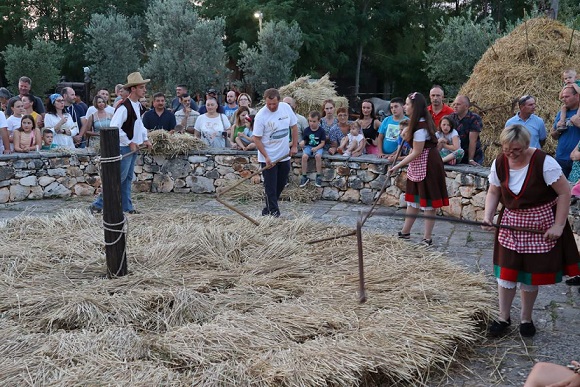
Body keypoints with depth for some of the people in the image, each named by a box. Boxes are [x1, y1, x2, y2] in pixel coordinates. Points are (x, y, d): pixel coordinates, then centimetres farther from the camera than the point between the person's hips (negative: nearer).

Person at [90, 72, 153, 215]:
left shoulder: (138, 106, 9)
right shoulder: (124, 107, -20)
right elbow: (114, 128, -27)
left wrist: (145, 139, 13)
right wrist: (129, 143, -20)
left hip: (134, 147, 9)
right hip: (124, 148, -9)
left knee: (128, 178, 14)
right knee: (119, 178, -5)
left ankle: (127, 207, 22)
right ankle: (98, 205, 3)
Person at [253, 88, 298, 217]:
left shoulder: (286, 108, -3)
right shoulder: (261, 116, -17)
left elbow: (294, 126, 10)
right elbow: (257, 139, -14)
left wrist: (294, 146, 5)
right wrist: (266, 157, -19)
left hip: (284, 156, 6)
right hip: (268, 158, -5)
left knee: (281, 185, 14)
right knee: (271, 187, -2)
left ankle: (268, 209, 29)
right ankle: (273, 213, 7)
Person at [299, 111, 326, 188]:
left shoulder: (321, 131, -5)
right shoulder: (306, 130, 1)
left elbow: (322, 143, -4)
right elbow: (304, 140, 6)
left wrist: (316, 148, -19)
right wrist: (302, 143, -18)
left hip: (318, 147, -2)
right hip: (308, 147, 2)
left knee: (318, 156, -34)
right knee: (304, 156, -28)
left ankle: (319, 176, -19)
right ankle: (304, 176, -15)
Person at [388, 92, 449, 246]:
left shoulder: (420, 126, -23)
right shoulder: (420, 122, 8)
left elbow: (416, 152, -21)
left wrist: (398, 166, -17)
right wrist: (407, 135, 5)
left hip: (426, 165, -10)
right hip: (418, 165, 10)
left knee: (428, 202, 0)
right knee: (413, 198, 17)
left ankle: (427, 238, 8)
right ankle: (405, 232, 28)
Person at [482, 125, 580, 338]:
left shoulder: (544, 162, -22)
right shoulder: (499, 163, -9)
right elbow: (493, 192, 4)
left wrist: (558, 226, -17)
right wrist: (488, 215, -12)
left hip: (540, 226, -3)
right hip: (510, 223, 3)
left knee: (531, 275, 7)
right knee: (506, 271, 5)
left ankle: (526, 318, 28)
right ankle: (503, 317, 22)